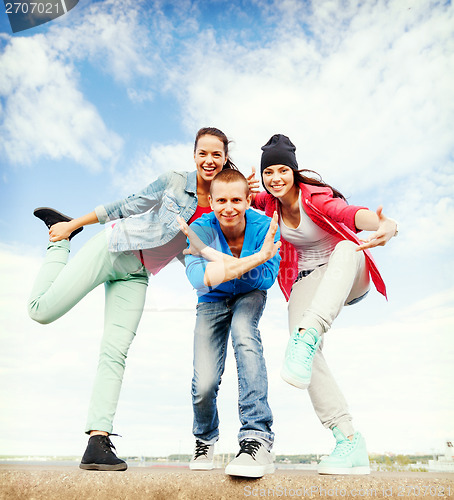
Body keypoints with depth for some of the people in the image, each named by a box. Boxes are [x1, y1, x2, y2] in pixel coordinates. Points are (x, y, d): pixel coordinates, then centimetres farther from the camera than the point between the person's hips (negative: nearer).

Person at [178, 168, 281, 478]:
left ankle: (258, 438, -31)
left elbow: (267, 278, -35)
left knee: (244, 333, -36)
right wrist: (254, 259, -54)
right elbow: (199, 278, -42)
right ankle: (206, 438, 25)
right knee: (204, 385, -12)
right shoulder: (202, 229, -26)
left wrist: (222, 259, -49)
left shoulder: (265, 226, -24)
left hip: (249, 296, 0)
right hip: (213, 302, 0)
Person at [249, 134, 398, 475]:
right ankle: (349, 441, -21)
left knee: (346, 247, -39)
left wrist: (386, 225, -62)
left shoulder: (315, 199, -18)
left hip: (348, 277, -3)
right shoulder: (270, 202, 0)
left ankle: (308, 336, -57)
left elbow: (353, 213, -38)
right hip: (308, 281, 4)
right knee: (302, 353, -23)